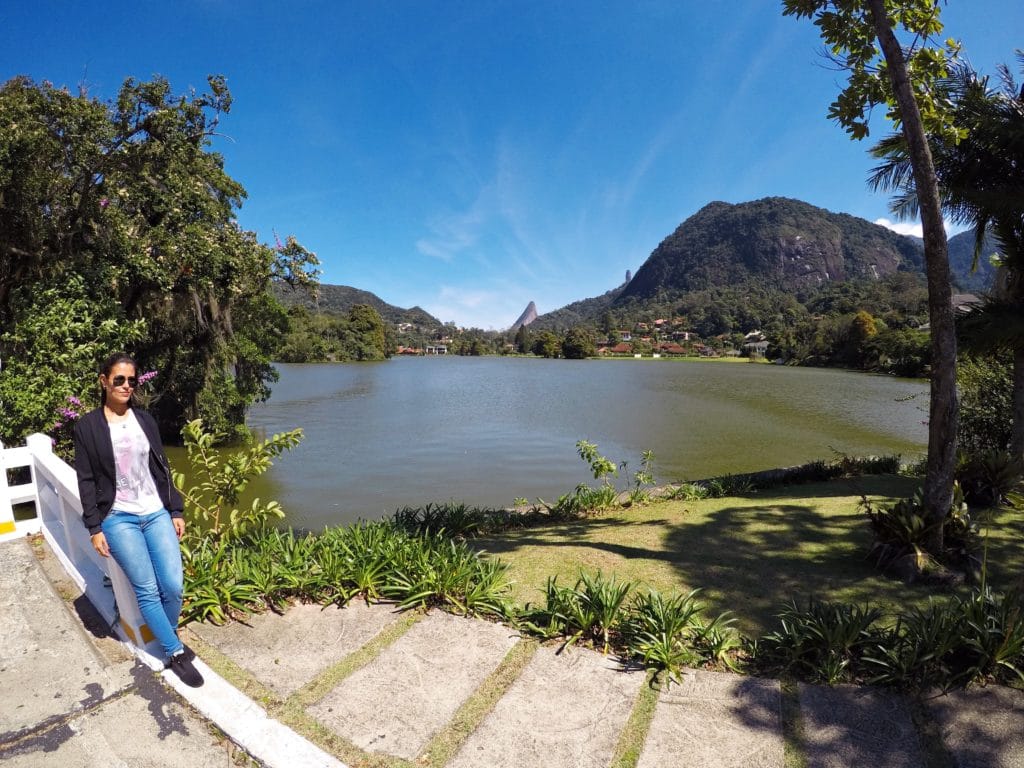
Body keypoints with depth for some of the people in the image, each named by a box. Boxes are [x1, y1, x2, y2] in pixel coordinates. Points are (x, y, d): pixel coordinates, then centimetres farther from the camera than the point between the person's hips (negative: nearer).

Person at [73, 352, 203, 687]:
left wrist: (176, 510, 8)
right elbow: (86, 481, -1)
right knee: (147, 590, -4)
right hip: (118, 519, -3)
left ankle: (168, 637, 23)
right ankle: (176, 653, 10)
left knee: (174, 586, -5)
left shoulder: (145, 419, 8)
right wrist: (94, 528, -5)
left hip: (157, 513, 3)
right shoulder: (87, 426, -1)